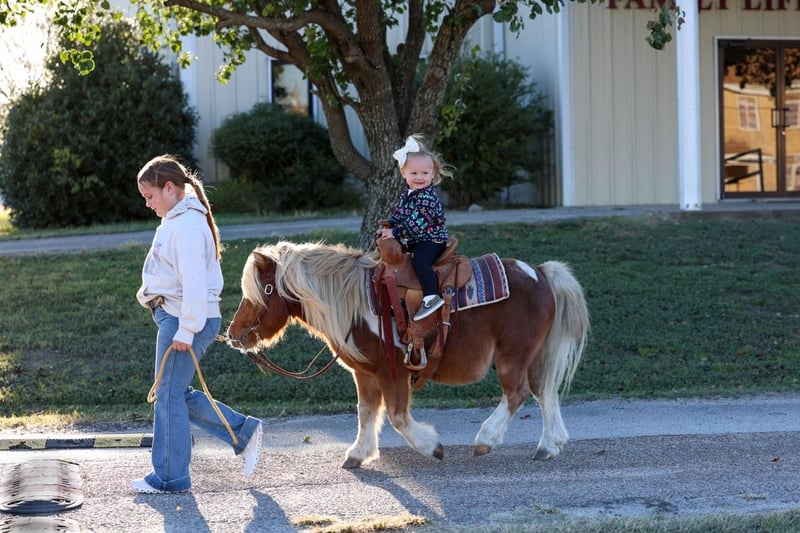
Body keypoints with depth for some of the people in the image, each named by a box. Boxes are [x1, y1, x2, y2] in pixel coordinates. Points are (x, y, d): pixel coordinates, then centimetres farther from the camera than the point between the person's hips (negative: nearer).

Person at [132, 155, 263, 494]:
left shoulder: (187, 225, -16)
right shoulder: (176, 221, 16)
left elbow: (193, 281, -22)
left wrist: (186, 330, -23)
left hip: (185, 319, -10)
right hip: (173, 317, 10)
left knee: (169, 396, -2)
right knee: (177, 395, 13)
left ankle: (170, 476, 7)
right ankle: (244, 432, 17)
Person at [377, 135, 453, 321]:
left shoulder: (428, 196, -20)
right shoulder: (407, 194, 9)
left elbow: (416, 222, -27)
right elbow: (398, 214, 18)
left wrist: (395, 232, -24)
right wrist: (388, 227, 1)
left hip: (431, 239, -10)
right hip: (412, 241, 10)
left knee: (420, 260, -33)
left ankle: (431, 297, -38)